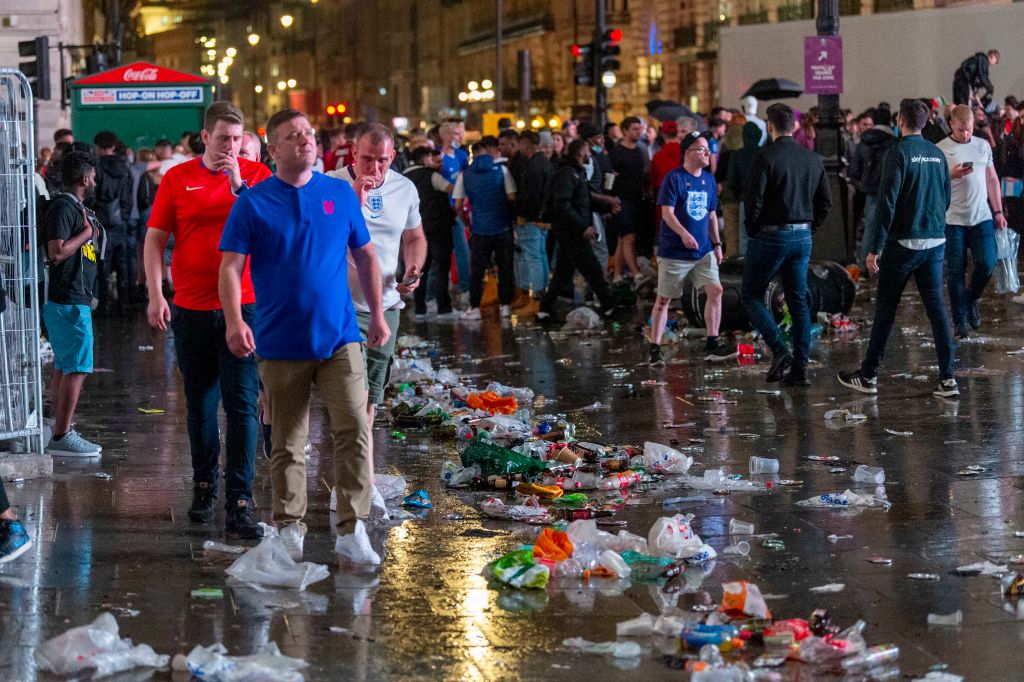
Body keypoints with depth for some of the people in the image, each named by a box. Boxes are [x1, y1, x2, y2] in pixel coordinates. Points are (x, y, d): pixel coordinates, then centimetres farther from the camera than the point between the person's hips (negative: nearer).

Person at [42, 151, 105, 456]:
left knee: (63, 368, 13)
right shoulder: (63, 208, -14)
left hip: (74, 300, 11)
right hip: (69, 302, -11)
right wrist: (87, 232, -14)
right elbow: (57, 251, -25)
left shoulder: (75, 208, 17)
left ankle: (61, 432, 18)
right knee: (77, 368, -11)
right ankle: (62, 436, -10)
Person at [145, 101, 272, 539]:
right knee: (200, 405, 12)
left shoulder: (256, 175, 2)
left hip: (243, 306, -1)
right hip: (192, 308, 2)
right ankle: (204, 486, 29)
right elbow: (155, 239, 4)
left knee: (242, 405, -7)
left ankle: (239, 503, -8)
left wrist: (239, 186, -18)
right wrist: (155, 294, -5)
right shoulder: (177, 179, 3)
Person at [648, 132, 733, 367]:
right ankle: (654, 350, 9)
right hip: (674, 251, -6)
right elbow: (667, 212, -16)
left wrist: (717, 243, 15)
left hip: (704, 251, 6)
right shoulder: (674, 178, -9)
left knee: (715, 290, -8)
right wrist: (683, 233, -30)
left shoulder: (708, 180, 11)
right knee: (664, 299, 1)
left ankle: (713, 345, -1)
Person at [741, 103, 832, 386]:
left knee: (751, 294, 9)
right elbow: (825, 201, 10)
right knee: (798, 301, 10)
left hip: (769, 236, -6)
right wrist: (808, 227, 15)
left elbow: (753, 200, -17)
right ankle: (799, 369, 7)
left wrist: (752, 231, -2)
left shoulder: (766, 157, -13)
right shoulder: (813, 159, 6)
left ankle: (779, 350, -9)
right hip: (803, 237, 6)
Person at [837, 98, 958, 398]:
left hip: (904, 242, -5)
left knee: (885, 309, 4)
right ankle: (947, 378, 0)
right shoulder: (938, 154, 7)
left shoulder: (899, 153, -12)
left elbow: (887, 204, -15)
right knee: (936, 307, 5)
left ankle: (868, 376, 12)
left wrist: (875, 248, -13)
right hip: (935, 241, 5)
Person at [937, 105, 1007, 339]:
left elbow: (992, 180, 15)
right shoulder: (941, 149, -2)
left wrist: (998, 211, 10)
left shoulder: (983, 146, 11)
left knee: (987, 264, -6)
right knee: (955, 271, 1)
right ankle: (959, 321, 12)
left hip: (982, 217, 3)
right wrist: (952, 175, -20)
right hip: (953, 220, -3)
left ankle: (972, 298, 24)